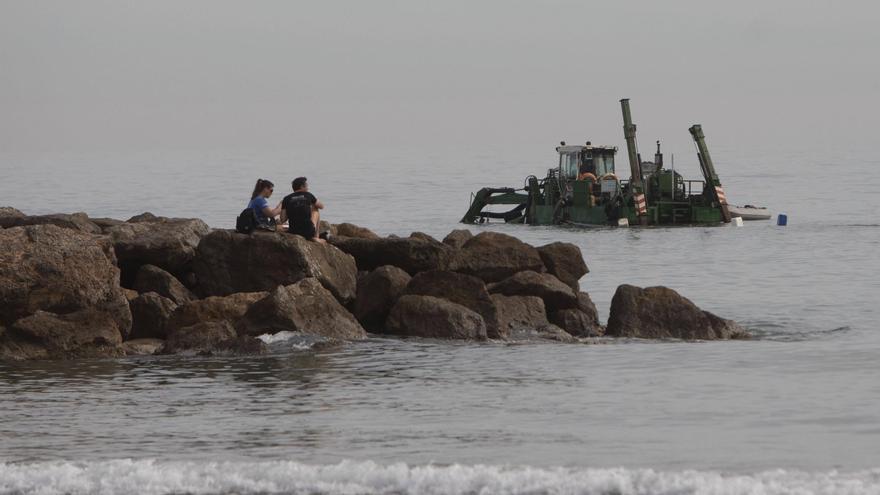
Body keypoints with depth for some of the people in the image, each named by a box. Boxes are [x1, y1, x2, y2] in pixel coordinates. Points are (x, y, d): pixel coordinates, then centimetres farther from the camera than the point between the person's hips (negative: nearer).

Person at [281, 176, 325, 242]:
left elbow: (282, 220, 1)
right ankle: (315, 237, 24)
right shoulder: (308, 195, 3)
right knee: (315, 209, 27)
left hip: (293, 232, 1)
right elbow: (321, 206, 20)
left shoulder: (287, 199, 3)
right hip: (309, 231, -1)